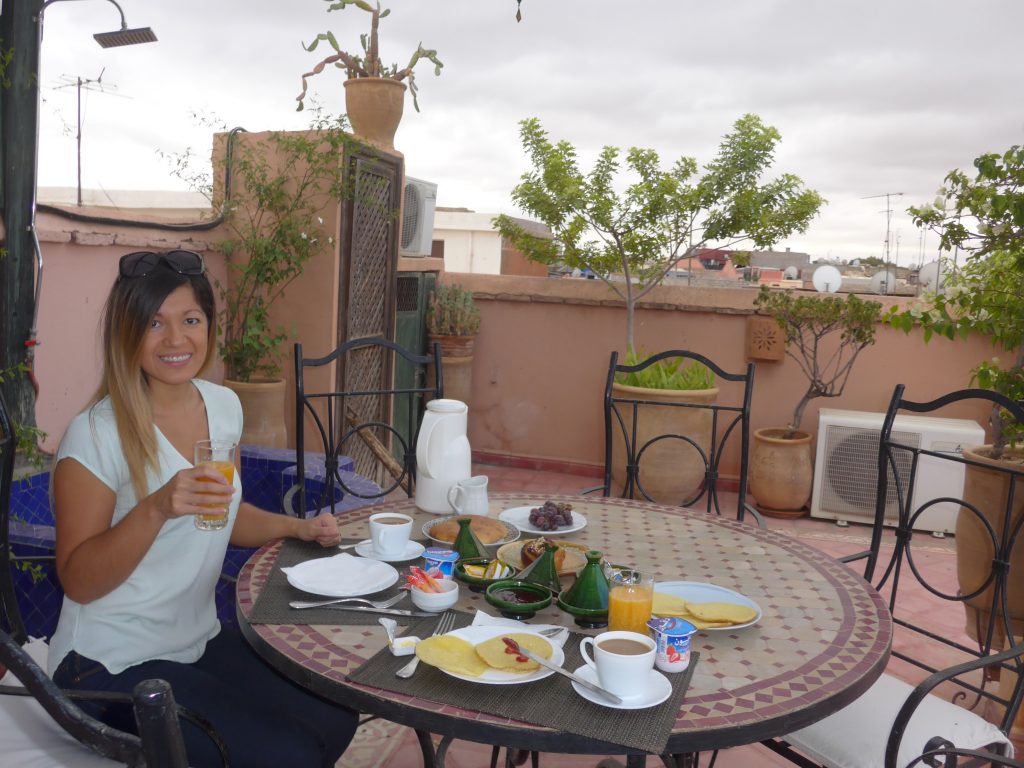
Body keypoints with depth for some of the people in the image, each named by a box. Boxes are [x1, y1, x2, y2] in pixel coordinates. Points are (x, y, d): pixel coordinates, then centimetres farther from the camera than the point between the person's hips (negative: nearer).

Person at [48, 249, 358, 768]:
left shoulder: (223, 405, 1)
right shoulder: (97, 433, -18)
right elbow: (77, 582, -18)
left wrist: (298, 528, 0)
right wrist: (157, 508, -33)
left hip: (200, 642, 7)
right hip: (113, 665, -6)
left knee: (334, 722, 0)